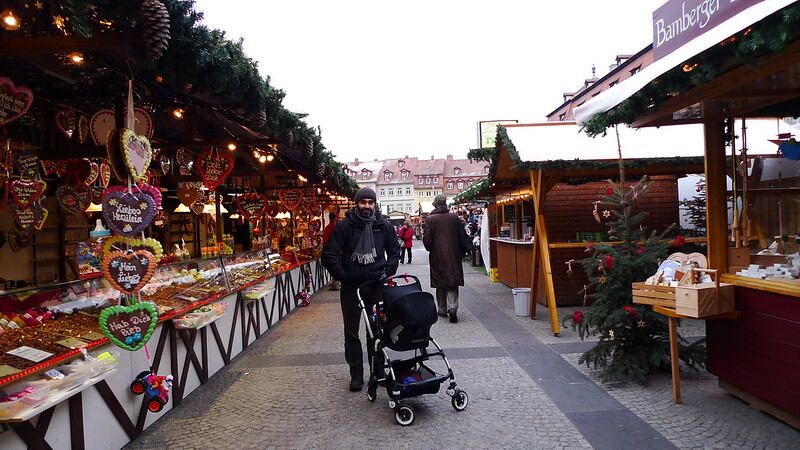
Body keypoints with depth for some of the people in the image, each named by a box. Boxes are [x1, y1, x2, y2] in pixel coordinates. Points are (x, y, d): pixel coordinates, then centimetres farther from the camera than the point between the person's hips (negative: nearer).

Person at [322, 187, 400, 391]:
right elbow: (328, 254, -4)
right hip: (351, 286, -1)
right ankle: (356, 375, 18)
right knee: (352, 333, 6)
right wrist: (341, 276, -8)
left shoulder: (384, 226, 2)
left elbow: (395, 251, 14)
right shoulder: (344, 226, -6)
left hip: (376, 284, 2)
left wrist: (387, 273, 2)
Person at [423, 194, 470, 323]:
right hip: (453, 256, 1)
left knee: (440, 284, 11)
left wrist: (430, 249, 12)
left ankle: (442, 310, 20)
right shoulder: (454, 218, -1)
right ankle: (452, 308, -12)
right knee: (453, 284, 5)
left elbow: (427, 239, -7)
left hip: (437, 256, -1)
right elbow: (463, 236, 1)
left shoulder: (430, 219, -7)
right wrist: (462, 251, 13)